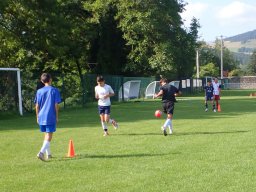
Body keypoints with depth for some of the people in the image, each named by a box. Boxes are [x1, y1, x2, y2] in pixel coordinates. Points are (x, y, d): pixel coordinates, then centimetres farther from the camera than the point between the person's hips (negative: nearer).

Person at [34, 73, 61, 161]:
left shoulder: (39, 91, 5)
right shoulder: (54, 91, -5)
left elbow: (37, 106, 5)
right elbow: (56, 105, -6)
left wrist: (37, 117, 14)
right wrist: (57, 116, 3)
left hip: (41, 117, 5)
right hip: (51, 117, -5)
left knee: (46, 135, 19)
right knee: (49, 136, -5)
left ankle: (48, 154, 26)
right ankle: (41, 152, -23)